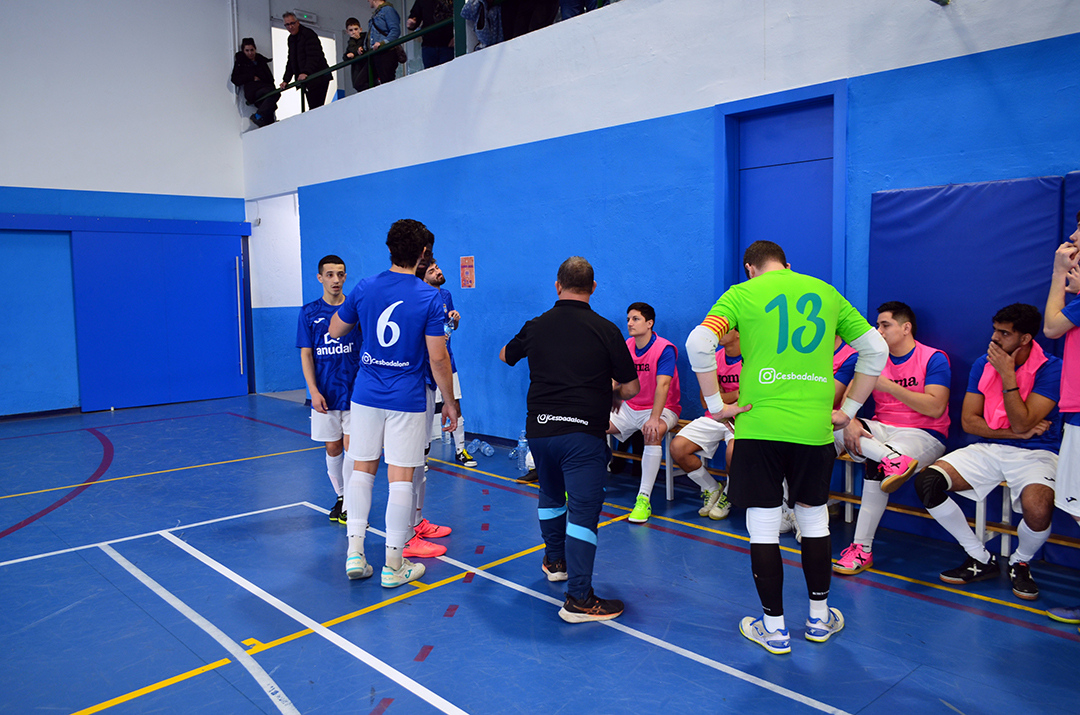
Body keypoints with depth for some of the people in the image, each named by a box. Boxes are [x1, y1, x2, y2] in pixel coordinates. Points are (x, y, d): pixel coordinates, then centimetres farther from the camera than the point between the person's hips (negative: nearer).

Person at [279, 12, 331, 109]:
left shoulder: (308, 34, -8)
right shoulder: (291, 39, 18)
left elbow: (313, 56, -21)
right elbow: (291, 61, 23)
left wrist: (306, 72, -35)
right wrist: (286, 80, 12)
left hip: (318, 78, -8)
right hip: (305, 80, 8)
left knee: (316, 107, -17)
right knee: (312, 108, 3)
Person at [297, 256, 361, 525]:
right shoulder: (309, 312, 2)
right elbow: (306, 355, 2)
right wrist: (313, 390, -8)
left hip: (355, 391, -1)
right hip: (325, 395, 1)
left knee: (351, 446, -2)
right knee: (332, 448, 10)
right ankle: (340, 498, 25)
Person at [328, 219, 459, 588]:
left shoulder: (364, 288, 0)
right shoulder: (430, 298, -9)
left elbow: (335, 330, 15)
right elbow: (437, 358, -10)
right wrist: (450, 402, 0)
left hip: (366, 395, 3)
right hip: (407, 400, -3)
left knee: (362, 469, 15)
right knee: (401, 477, 3)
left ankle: (355, 552, 14)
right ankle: (394, 565, 11)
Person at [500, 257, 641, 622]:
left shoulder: (536, 326, 5)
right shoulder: (605, 330, -6)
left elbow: (505, 355, 25)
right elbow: (631, 388, -3)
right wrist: (607, 392, 19)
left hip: (538, 429, 5)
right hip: (583, 432, -4)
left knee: (551, 496, 26)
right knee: (583, 510, -4)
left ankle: (555, 560, 45)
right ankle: (578, 598, -6)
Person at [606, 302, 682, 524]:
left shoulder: (664, 349, -16)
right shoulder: (626, 347, 3)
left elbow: (662, 385, -27)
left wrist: (654, 418, -37)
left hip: (661, 409, -6)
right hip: (629, 408, 6)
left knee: (653, 433, -37)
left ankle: (644, 498, -32)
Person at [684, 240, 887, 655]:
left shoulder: (742, 294, 2)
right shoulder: (826, 293, 13)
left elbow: (699, 343, -13)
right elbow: (876, 349, 12)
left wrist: (714, 403, -5)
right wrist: (848, 410, 14)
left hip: (759, 426, -3)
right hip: (814, 429, 3)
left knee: (763, 526, 7)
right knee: (814, 519, 18)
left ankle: (774, 628, 17)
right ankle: (819, 617, 33)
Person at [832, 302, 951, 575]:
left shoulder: (934, 359, -3)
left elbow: (935, 408, -15)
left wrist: (889, 386, -18)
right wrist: (849, 421, -21)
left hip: (923, 434, -5)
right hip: (881, 430, 6)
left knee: (875, 465, -35)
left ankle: (863, 548, -29)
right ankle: (892, 457, -37)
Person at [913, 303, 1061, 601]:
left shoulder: (1051, 369, -9)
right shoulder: (984, 364, 5)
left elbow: (1021, 424, -18)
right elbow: (968, 421, 2)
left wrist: (1007, 376, -19)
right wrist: (1018, 433, -9)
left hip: (1034, 453, -4)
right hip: (987, 449, 4)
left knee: (1038, 511, -36)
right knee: (926, 481, -19)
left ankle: (1020, 564, 4)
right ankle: (981, 559, 0)